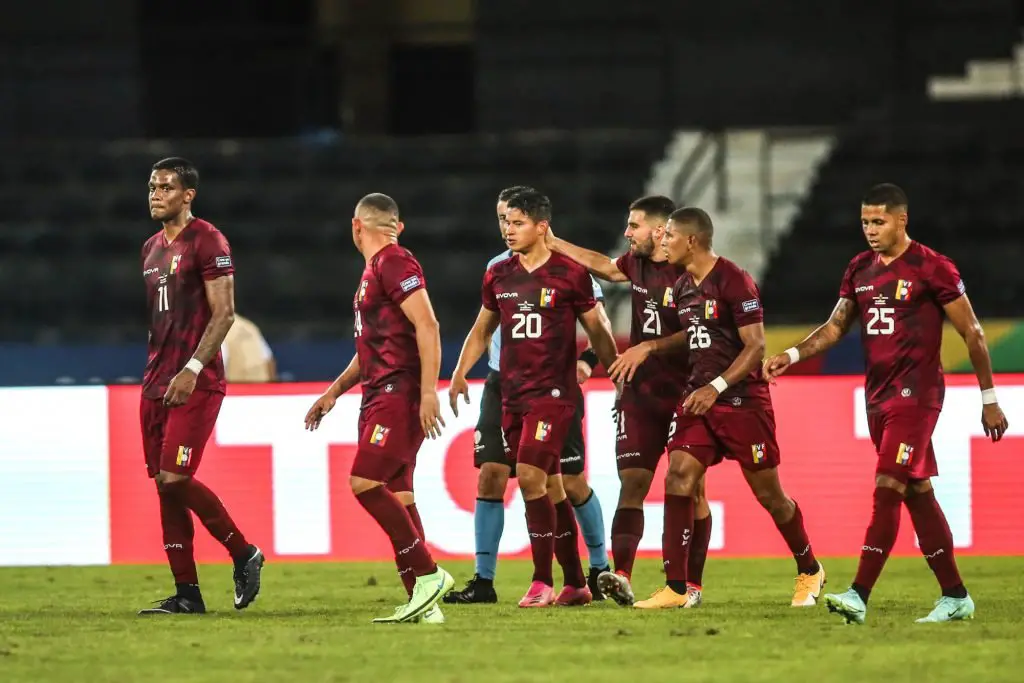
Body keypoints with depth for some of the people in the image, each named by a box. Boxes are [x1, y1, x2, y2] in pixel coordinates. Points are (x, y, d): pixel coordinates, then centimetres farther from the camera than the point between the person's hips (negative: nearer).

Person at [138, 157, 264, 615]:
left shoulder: (207, 241, -8)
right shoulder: (152, 248, 17)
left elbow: (224, 312, -13)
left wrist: (192, 369, -21)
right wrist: (154, 375, 18)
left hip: (195, 384, -8)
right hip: (157, 382, 8)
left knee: (175, 479, -15)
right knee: (164, 484, 4)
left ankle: (244, 554, 3)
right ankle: (186, 593, 6)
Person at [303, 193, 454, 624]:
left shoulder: (395, 264, -11)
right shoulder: (375, 270, 20)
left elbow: (427, 326, -19)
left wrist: (428, 392, -24)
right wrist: (335, 390, 27)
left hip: (399, 394, -10)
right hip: (379, 396, 10)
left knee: (365, 482, -16)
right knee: (396, 496, 6)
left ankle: (428, 574, -11)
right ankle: (424, 604, 5)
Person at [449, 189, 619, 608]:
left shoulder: (569, 275, -5)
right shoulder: (498, 276, 10)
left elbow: (597, 332, 2)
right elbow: (482, 330, 22)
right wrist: (460, 373, 11)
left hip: (553, 392, -6)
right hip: (512, 395, 6)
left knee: (530, 476, -17)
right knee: (549, 487, 8)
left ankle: (542, 582, -12)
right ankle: (575, 584, 15)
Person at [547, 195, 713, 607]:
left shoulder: (690, 276, -15)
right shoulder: (636, 264, 7)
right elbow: (605, 267, 29)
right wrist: (554, 244, 33)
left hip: (684, 398, -6)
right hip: (640, 393, 6)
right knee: (632, 482, -6)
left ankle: (692, 585, 10)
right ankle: (621, 576, -15)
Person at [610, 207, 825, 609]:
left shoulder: (734, 281, -15)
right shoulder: (683, 287, 10)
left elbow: (755, 346, -17)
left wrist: (717, 387, -25)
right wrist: (649, 347, 13)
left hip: (743, 400, -7)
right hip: (699, 397, 7)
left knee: (768, 493, 3)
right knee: (678, 477, -10)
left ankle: (809, 572, 26)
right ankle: (675, 588, -10)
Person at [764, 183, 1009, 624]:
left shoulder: (931, 269, -8)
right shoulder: (860, 270, 11)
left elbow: (972, 334, -4)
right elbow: (836, 327, 15)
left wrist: (989, 400, -4)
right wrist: (792, 356, -3)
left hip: (915, 394, -7)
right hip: (878, 396, 7)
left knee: (887, 489, -15)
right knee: (917, 494, 10)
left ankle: (859, 596, -20)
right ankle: (955, 596, 17)